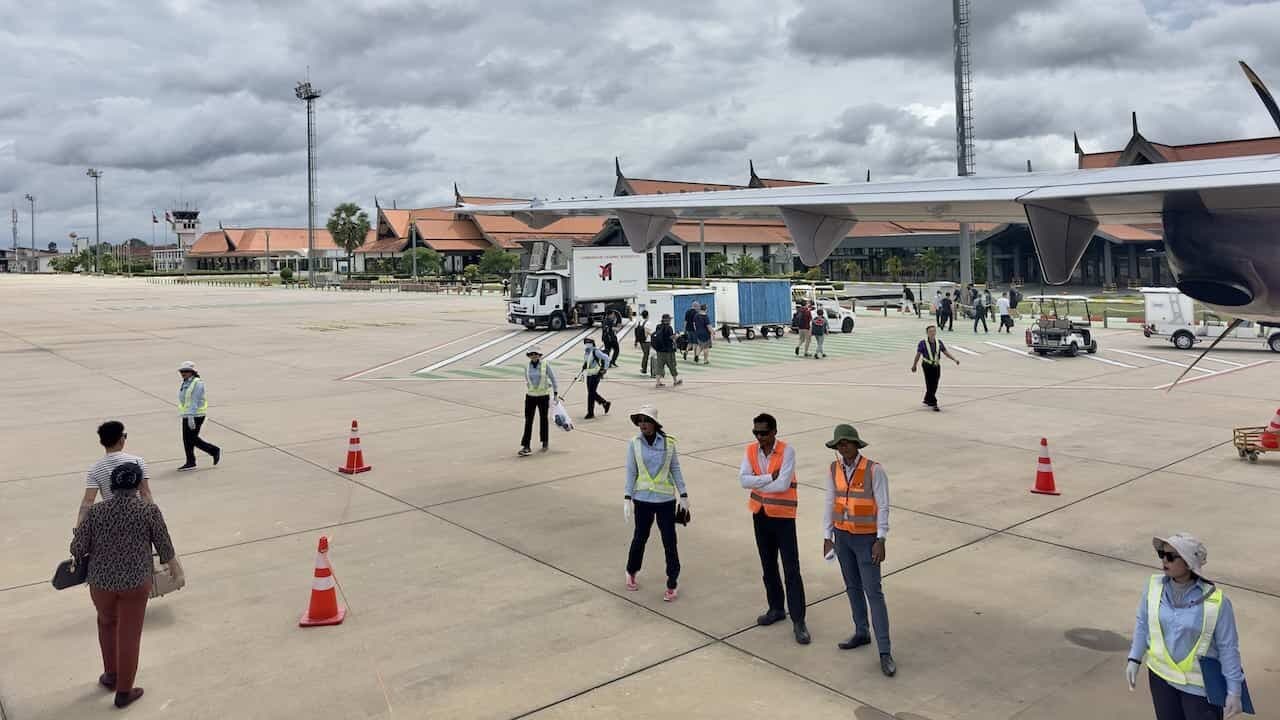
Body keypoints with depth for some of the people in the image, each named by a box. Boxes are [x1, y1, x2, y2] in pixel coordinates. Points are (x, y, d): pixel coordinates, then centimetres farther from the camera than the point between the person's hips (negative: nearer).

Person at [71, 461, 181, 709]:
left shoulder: (96, 511, -8)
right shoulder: (149, 510, -11)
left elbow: (78, 549, -3)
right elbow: (164, 545, -1)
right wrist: (174, 565, 17)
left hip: (102, 581, 2)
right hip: (135, 582, -2)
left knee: (106, 622, 29)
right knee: (129, 635, 11)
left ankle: (111, 676, 41)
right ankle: (124, 692, 21)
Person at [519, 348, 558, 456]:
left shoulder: (546, 365, -7)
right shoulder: (527, 367, 2)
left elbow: (553, 379, -2)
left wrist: (555, 394, -4)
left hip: (543, 396, -2)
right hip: (530, 397, 2)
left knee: (543, 419, 12)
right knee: (528, 421, -4)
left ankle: (544, 443, 28)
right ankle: (526, 446, -6)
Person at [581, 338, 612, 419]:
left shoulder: (596, 351, -13)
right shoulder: (586, 353, 12)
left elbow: (606, 358, -15)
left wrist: (604, 369, -15)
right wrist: (582, 372, 18)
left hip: (595, 375, -8)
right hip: (589, 375, 8)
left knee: (591, 393, -9)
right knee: (592, 393, 11)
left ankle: (591, 413, -3)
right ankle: (605, 403, 32)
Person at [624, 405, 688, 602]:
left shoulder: (668, 443, -6)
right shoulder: (634, 444, -5)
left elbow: (675, 470, 2)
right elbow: (631, 472, -1)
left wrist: (683, 495, 1)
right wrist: (627, 498, -6)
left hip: (666, 499, 0)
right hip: (642, 499, 1)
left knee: (669, 541, 4)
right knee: (640, 537, 14)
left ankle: (673, 584, 17)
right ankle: (631, 572, 39)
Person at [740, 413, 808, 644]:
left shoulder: (787, 451, -16)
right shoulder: (751, 450, -1)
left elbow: (783, 484, -24)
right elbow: (743, 479, -12)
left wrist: (758, 484, -12)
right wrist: (769, 478, -22)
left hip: (783, 516, -5)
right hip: (760, 515, 5)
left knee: (791, 569, -3)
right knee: (768, 566, 17)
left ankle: (798, 621, 2)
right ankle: (776, 608, 33)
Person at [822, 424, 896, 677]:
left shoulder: (874, 469, -20)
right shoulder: (834, 469, -4)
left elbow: (883, 507, -18)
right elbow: (830, 504, 2)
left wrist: (881, 542, -22)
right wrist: (827, 538, 2)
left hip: (866, 538, -5)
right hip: (842, 536, 5)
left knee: (873, 592, -7)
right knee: (853, 587, 18)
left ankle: (884, 652, -1)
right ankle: (862, 633, 36)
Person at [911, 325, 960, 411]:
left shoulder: (939, 342, 3)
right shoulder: (923, 343, -9)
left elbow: (946, 352, 6)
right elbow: (918, 355, -4)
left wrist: (955, 359, -4)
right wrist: (914, 366, 1)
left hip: (937, 366, 5)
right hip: (927, 366, -5)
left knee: (934, 386, 11)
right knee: (930, 385, -7)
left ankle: (927, 400, 32)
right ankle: (934, 404, -5)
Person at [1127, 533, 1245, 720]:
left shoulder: (1215, 601, -21)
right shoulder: (1154, 586, -13)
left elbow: (1228, 647, -12)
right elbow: (1143, 623, 2)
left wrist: (1234, 691, -8)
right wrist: (1134, 659, 0)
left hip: (1200, 683, -3)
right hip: (1161, 674, 3)